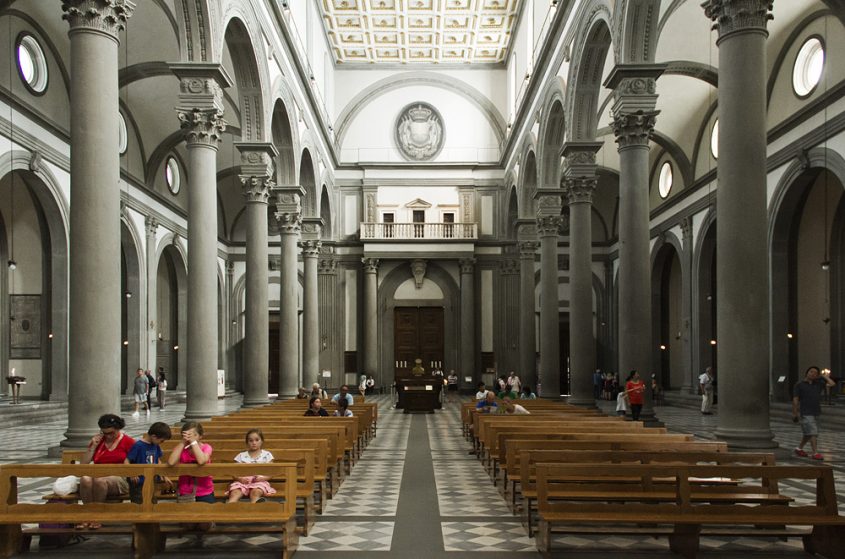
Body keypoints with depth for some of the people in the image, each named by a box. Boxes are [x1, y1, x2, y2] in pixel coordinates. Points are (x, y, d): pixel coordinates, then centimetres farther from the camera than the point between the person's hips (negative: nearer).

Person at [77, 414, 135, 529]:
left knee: (99, 481, -37)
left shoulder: (128, 442, 8)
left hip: (120, 479, -3)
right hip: (98, 475, 4)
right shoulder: (97, 441, 18)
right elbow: (84, 464, 14)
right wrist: (93, 446, 4)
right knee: (85, 479, -33)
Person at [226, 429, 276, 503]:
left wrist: (262, 478, -13)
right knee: (235, 493, -33)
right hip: (243, 481, 1)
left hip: (260, 482, -1)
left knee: (256, 492, -38)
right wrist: (240, 478, -12)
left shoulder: (267, 455, 13)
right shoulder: (241, 456, 17)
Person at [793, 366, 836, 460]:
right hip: (805, 414, -6)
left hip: (816, 413, 6)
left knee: (807, 434, 14)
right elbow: (795, 400, -5)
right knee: (813, 433, -14)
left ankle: (799, 449, 30)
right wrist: (795, 413, -9)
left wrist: (824, 376, 9)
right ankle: (815, 453, -14)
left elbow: (832, 384, -1)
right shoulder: (799, 385, -2)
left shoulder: (818, 384, 10)